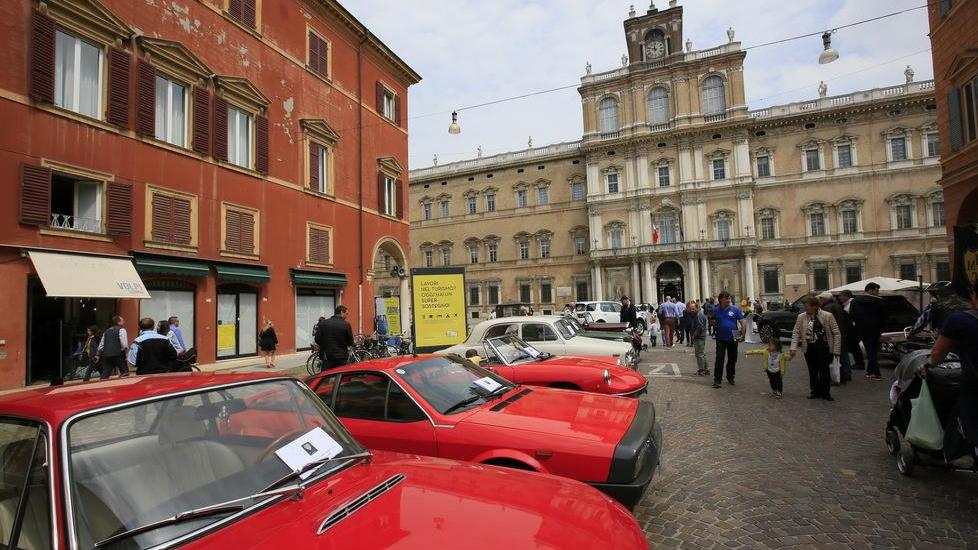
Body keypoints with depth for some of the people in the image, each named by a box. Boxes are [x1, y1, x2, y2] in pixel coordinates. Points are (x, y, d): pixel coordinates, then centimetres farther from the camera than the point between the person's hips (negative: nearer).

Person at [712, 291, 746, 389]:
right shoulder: (716, 310, 1)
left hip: (733, 339, 1)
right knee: (719, 359, -7)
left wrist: (742, 335, -10)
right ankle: (717, 380, -4)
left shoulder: (735, 309, -2)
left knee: (732, 359, 11)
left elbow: (743, 322, -3)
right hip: (721, 339, -1)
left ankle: (730, 378, 28)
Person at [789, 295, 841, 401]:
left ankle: (825, 392, 17)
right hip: (809, 349, 3)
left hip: (824, 348, -3)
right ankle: (815, 391, 23)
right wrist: (794, 348, -8)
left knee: (824, 371, 3)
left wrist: (836, 350, -6)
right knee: (812, 372, 10)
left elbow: (836, 333, -3)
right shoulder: (801, 317, -1)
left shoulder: (827, 316, -8)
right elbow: (796, 333, 2)